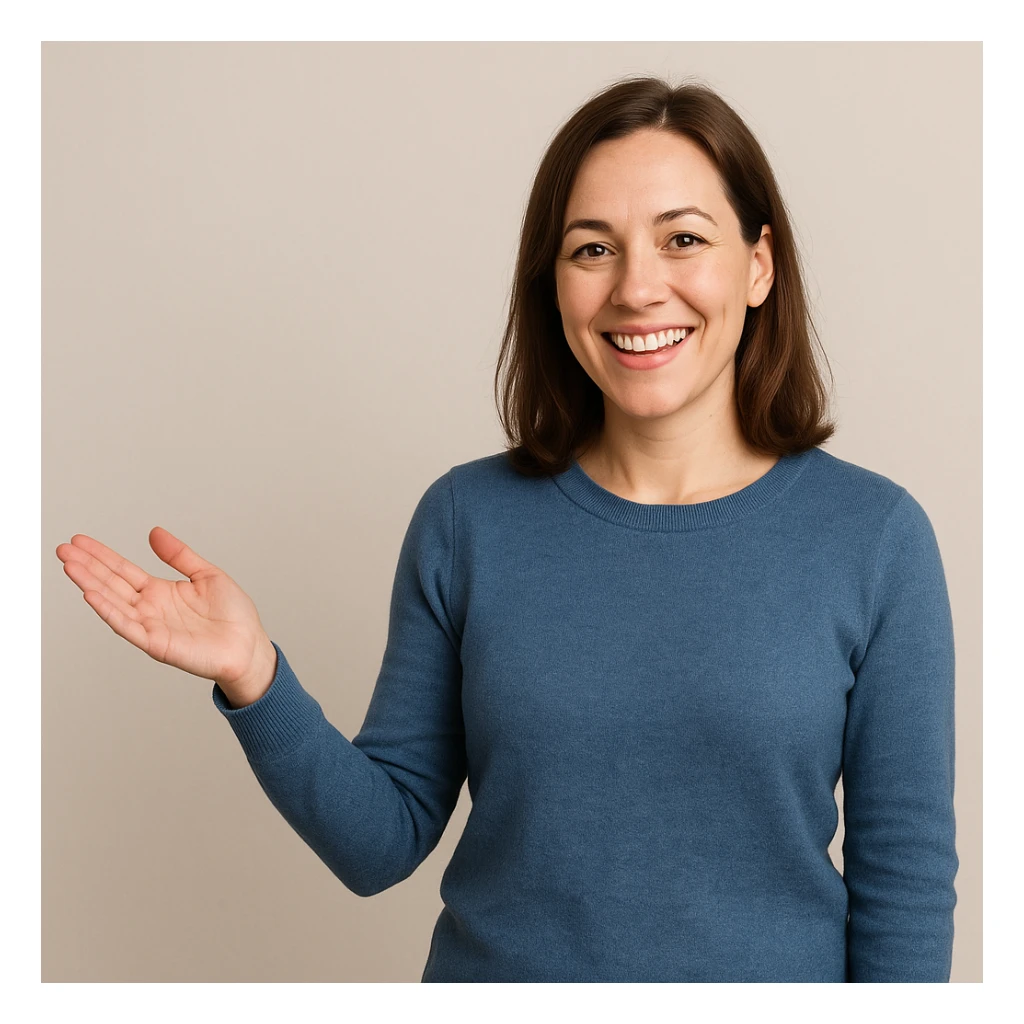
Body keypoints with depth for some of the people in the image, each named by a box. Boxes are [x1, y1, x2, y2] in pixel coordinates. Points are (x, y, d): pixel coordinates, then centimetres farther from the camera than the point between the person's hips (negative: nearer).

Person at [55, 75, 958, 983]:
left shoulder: (875, 538, -12)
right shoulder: (468, 521, -8)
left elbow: (904, 878, -8)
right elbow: (382, 843, -5)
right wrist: (253, 679, -19)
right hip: (495, 968, 1)